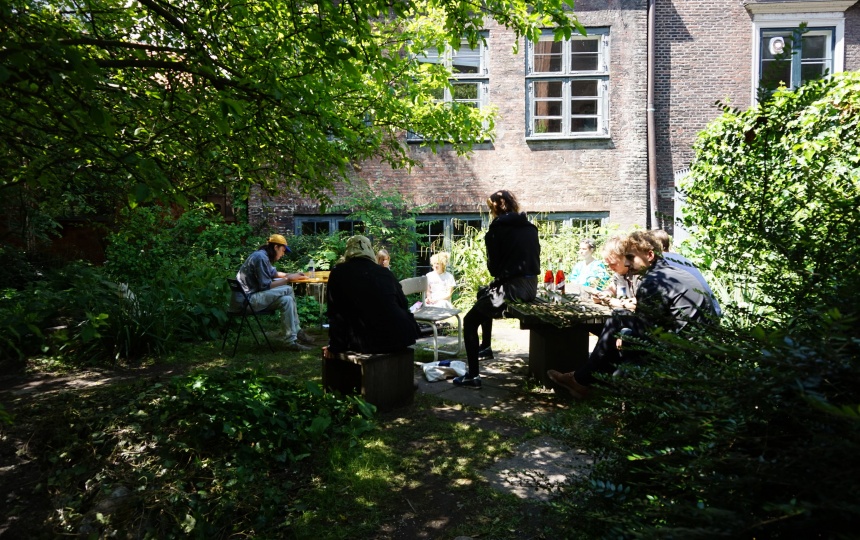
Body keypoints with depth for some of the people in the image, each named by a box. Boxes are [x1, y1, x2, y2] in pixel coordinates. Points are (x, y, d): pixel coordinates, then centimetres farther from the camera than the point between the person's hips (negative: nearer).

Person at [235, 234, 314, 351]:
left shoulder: (264, 256, 14)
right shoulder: (260, 257, -16)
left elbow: (274, 273, 32)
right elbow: (266, 286, -18)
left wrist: (292, 275, 21)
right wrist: (288, 279, -10)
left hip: (253, 294, 10)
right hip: (246, 299, -10)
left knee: (287, 299, 1)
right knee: (287, 290, -16)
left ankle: (294, 335, 1)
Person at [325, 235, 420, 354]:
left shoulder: (338, 273, 6)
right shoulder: (385, 271, 14)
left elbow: (336, 314, 5)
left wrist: (335, 347, 14)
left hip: (370, 342, -3)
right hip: (402, 335, 4)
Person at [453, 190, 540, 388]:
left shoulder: (497, 229, -6)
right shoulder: (530, 228, 11)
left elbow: (494, 267, -7)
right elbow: (534, 259, 15)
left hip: (511, 288, -8)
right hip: (531, 286, 8)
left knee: (469, 321, 4)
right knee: (483, 293, 33)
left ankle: (473, 376, -4)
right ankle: (485, 345, 45)